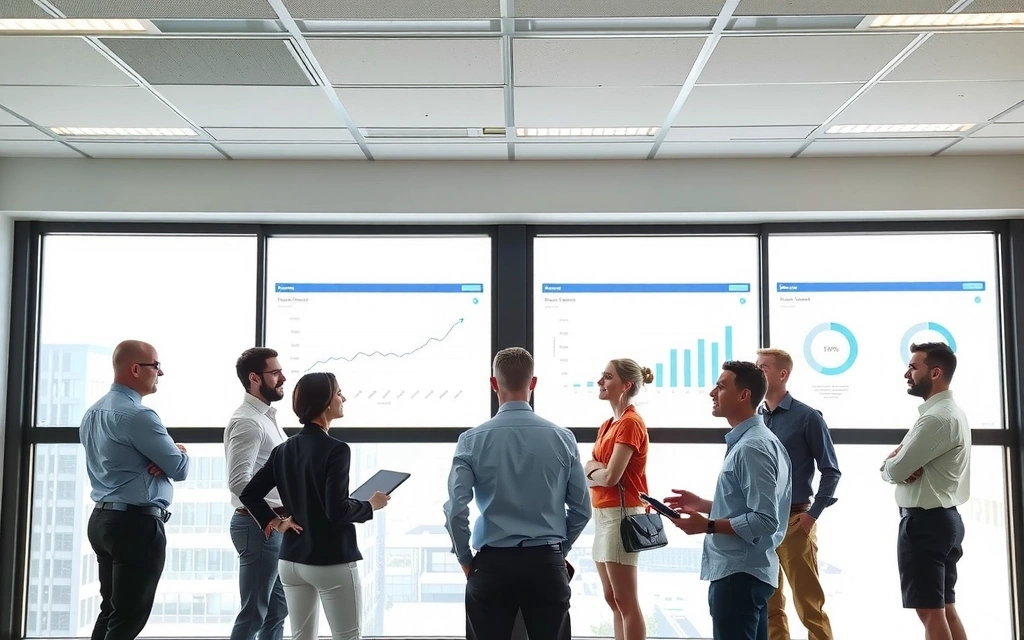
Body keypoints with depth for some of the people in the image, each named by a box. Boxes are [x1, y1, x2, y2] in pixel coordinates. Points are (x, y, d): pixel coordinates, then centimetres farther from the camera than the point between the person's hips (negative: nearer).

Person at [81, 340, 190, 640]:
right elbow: (180, 469, -14)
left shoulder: (93, 412, 13)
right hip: (137, 524, -10)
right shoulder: (137, 415, -18)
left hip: (103, 519, 10)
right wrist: (179, 452, 8)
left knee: (111, 611, 15)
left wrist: (163, 457, 1)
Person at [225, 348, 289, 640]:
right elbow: (239, 482, -27)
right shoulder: (247, 421, -17)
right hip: (259, 526, -10)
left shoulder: (266, 417, 14)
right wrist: (276, 513, -27)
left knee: (277, 610, 16)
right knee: (254, 613, -2)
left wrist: (282, 513, 11)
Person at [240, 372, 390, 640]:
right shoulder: (336, 449, -16)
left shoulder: (283, 450, 6)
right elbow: (337, 510, -22)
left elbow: (249, 493, 7)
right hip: (331, 562, -7)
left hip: (291, 560, 7)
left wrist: (274, 523, 9)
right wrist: (371, 505, -7)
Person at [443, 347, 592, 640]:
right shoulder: (563, 438, -2)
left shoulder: (472, 440, -6)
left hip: (493, 564, -1)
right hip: (547, 564, 1)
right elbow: (582, 509, 3)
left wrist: (465, 559, 5)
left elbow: (455, 510, -10)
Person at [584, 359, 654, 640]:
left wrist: (592, 472, -2)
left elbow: (611, 476, -21)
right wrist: (598, 469, -10)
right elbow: (593, 469, 11)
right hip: (604, 514, 10)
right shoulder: (609, 425, 15)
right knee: (613, 600, 14)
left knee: (626, 603, -5)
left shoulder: (630, 423, -15)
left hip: (621, 514, -10)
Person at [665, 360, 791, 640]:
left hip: (738, 575, -11)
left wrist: (708, 525, -21)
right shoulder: (746, 441, 13)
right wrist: (702, 504, 14)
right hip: (745, 571, 11)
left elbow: (765, 521, -25)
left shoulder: (753, 447, -20)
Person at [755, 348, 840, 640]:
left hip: (794, 521, -5)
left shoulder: (807, 417, -6)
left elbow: (830, 471, -5)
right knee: (768, 603, 12)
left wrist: (813, 514, -10)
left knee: (808, 602, -1)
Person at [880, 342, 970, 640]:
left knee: (930, 611, -4)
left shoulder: (937, 418, -20)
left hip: (924, 522, -10)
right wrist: (900, 463, -8)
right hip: (943, 518, 10)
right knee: (946, 608, 14)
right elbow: (902, 460, 14)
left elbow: (893, 470, -21)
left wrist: (891, 464, 2)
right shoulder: (948, 411, 15)